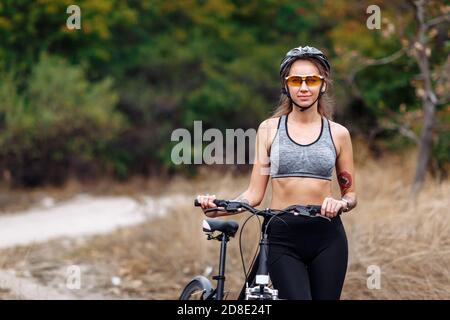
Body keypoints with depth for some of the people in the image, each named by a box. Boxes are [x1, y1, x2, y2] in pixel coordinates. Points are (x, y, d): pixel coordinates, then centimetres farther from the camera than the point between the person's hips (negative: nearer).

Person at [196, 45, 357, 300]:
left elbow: (351, 195, 12)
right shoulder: (269, 129, 6)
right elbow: (255, 194, 3)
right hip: (283, 238, -1)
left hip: (327, 239, 1)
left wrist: (340, 204, -12)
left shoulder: (337, 133, 7)